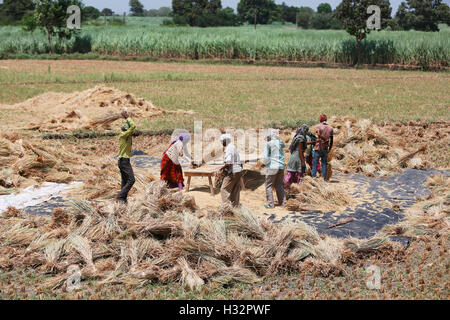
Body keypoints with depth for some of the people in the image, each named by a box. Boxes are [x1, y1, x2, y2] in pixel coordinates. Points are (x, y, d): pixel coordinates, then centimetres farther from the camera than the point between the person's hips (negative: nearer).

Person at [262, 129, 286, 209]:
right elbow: (284, 145, 30)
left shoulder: (269, 144, -10)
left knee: (269, 186, 3)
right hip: (281, 166, 5)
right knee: (279, 185, 14)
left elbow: (265, 157, -9)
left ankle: (270, 204, 0)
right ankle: (282, 202, 14)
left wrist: (264, 162, 10)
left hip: (272, 167, -5)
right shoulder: (280, 142, 4)